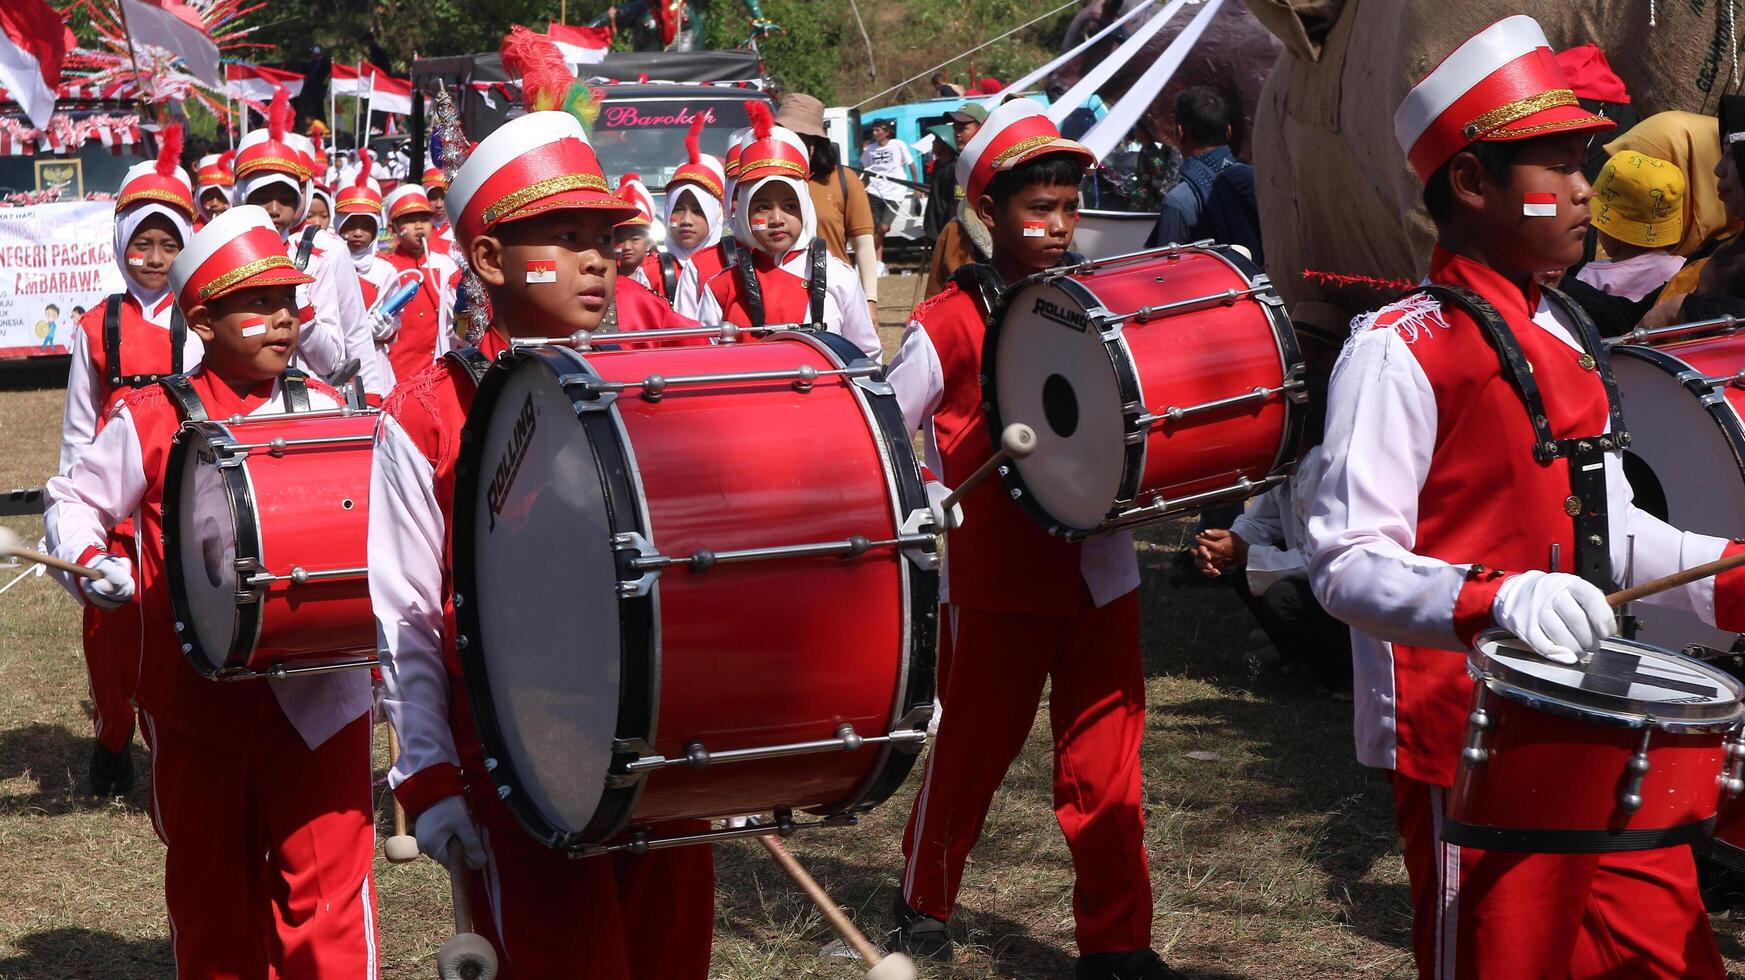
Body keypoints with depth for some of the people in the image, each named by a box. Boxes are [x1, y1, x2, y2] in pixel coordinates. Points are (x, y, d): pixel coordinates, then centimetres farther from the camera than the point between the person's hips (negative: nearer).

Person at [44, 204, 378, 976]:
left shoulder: (325, 411, 3)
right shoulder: (151, 420, -2)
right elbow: (74, 502, 8)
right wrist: (88, 561, -11)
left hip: (316, 690, 0)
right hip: (195, 698, 0)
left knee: (324, 886, -3)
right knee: (208, 889, 14)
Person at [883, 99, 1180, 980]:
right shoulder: (951, 323, -7)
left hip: (1098, 569, 3)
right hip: (994, 578, -3)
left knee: (1106, 766, 5)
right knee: (969, 750, 13)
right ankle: (922, 902, 35)